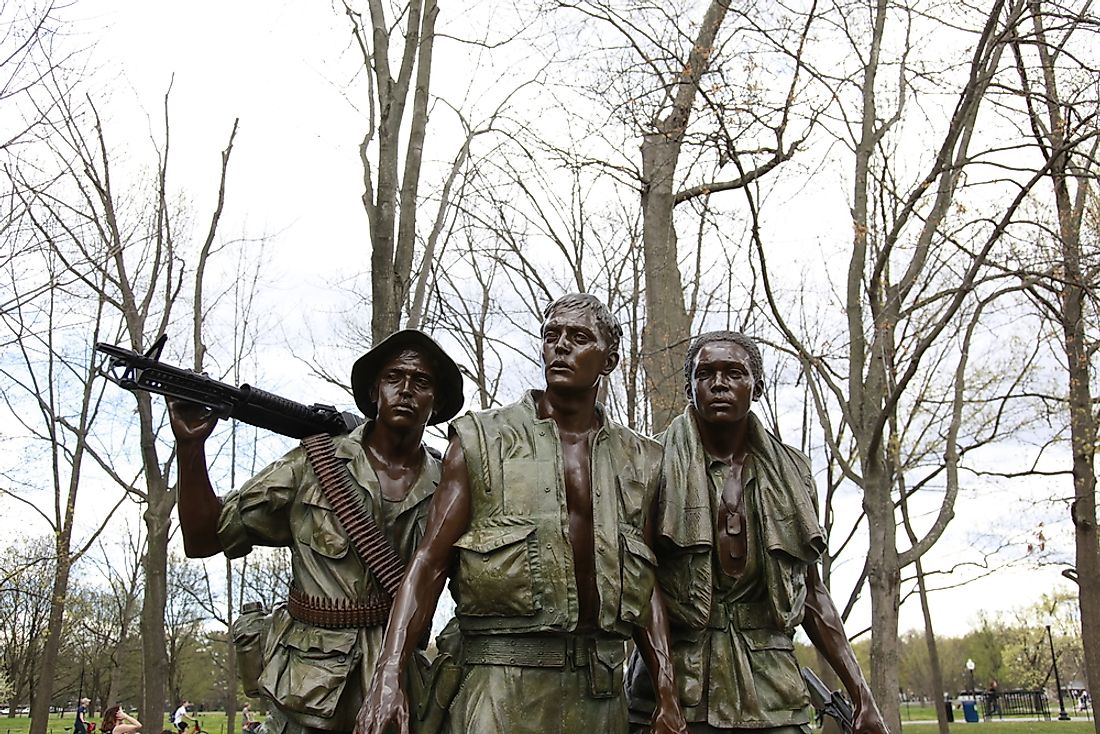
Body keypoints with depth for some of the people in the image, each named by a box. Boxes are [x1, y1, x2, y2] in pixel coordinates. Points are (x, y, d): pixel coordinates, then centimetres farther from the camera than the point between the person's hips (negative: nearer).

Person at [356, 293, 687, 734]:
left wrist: (667, 691, 5)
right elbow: (429, 563, -4)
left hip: (601, 694, 4)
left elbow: (644, 582, 14)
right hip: (503, 689, -3)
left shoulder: (636, 460, 11)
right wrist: (389, 675, -15)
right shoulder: (482, 442, 1)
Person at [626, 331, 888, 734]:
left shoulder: (788, 471, 11)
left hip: (770, 690, 3)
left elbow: (811, 593, 14)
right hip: (676, 681, -2)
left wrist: (861, 694, 9)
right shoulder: (659, 464, 0)